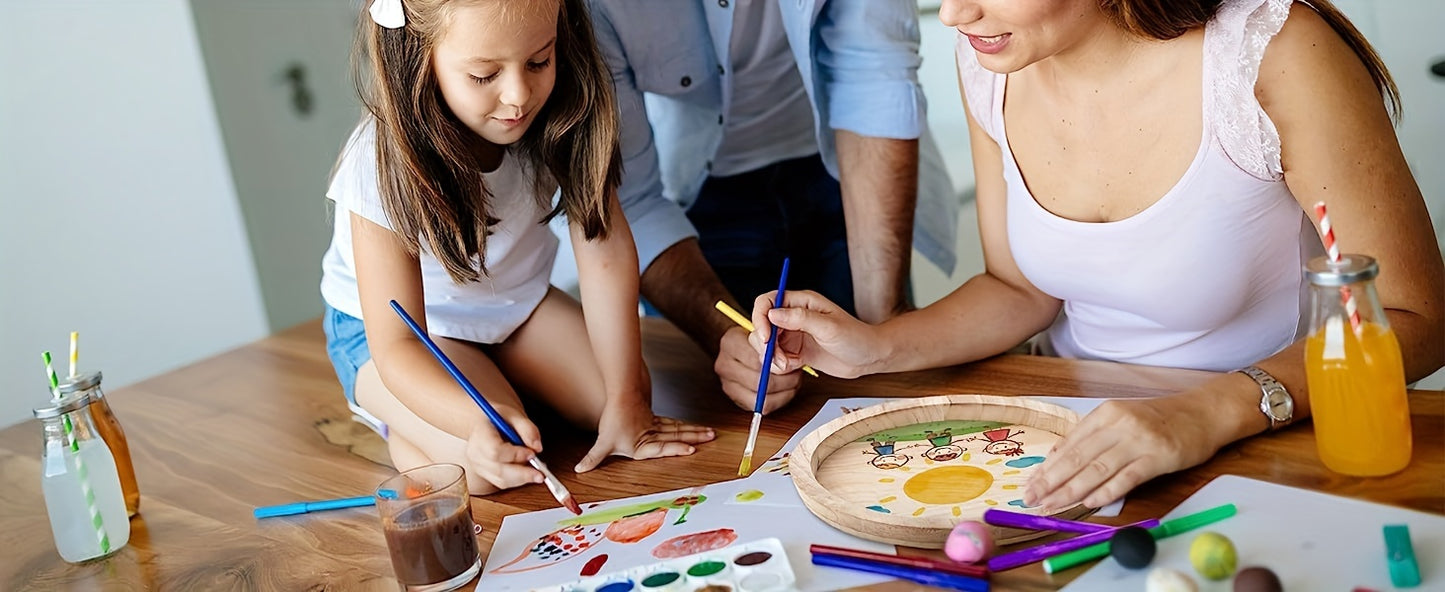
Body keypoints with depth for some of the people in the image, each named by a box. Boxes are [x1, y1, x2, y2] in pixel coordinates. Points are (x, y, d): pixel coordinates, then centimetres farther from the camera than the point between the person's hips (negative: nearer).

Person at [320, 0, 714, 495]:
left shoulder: (563, 113, -22)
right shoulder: (382, 167, -32)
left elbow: (605, 249, -22)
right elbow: (394, 346, -33)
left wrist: (625, 400, -27)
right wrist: (479, 420, -54)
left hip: (516, 301, 4)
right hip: (402, 329, -4)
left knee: (628, 392, -15)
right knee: (486, 464, -26)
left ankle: (516, 389, 13)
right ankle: (403, 430, 6)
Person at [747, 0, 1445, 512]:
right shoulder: (988, 61, -6)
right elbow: (1022, 287, 6)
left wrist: (1211, 412, -33)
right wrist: (879, 346, -10)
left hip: (1268, 441, -3)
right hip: (1079, 431, 4)